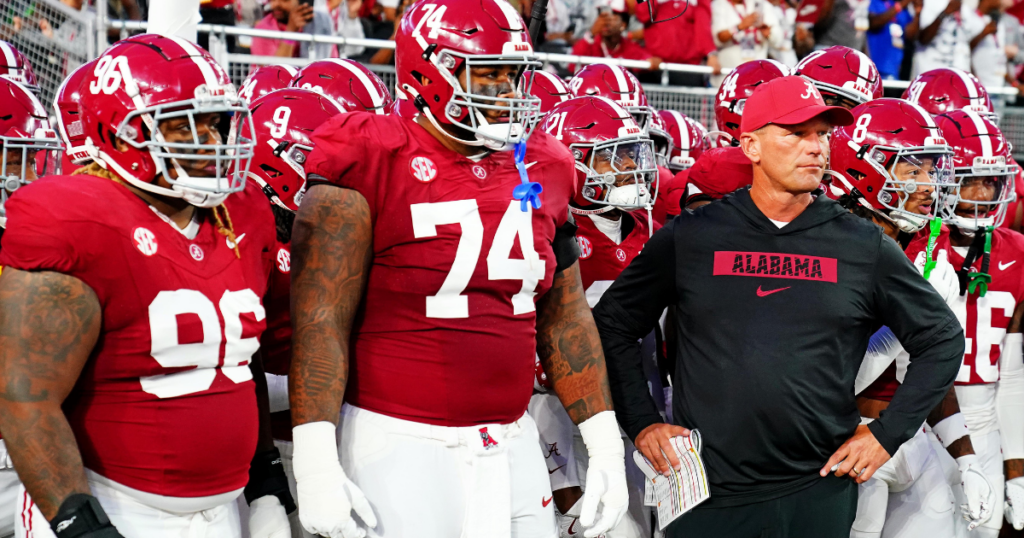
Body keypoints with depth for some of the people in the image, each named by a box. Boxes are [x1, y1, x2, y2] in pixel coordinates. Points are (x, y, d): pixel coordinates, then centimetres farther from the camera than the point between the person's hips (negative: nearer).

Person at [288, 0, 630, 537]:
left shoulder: (537, 173, 9)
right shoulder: (373, 167, -9)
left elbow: (564, 319, 16)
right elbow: (320, 321, -12)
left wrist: (605, 446, 13)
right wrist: (315, 464, -18)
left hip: (513, 447, 6)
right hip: (400, 449, -6)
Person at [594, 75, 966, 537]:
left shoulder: (864, 247, 5)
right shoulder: (691, 238, 4)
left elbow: (942, 338, 13)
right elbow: (612, 323, 12)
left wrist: (887, 433, 5)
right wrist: (642, 423, 4)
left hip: (818, 495, 1)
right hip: (709, 495, 0)